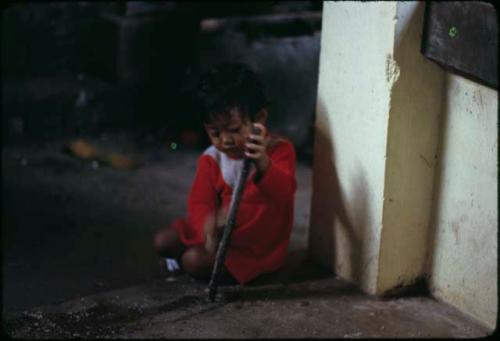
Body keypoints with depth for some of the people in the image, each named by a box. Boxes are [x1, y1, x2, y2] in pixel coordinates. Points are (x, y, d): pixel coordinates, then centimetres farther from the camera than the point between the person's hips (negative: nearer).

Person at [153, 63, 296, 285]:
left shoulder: (279, 150, -17)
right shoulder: (211, 159, -3)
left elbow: (284, 192, -35)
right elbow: (199, 202, -9)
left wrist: (263, 163, -58)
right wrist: (209, 230, -35)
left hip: (258, 244, -6)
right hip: (220, 233, 6)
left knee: (194, 261, -22)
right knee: (162, 241, -3)